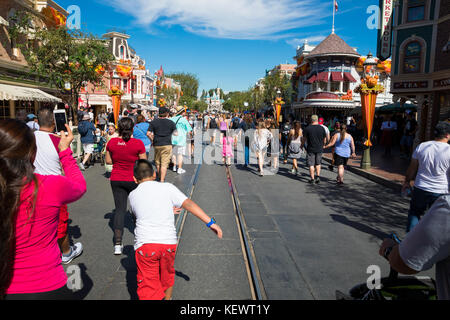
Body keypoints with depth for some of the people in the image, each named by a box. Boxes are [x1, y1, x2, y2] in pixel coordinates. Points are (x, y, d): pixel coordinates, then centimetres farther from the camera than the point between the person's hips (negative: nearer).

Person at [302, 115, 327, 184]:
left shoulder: (307, 128, -8)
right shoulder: (322, 128, 0)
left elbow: (304, 139, -1)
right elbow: (324, 139, 7)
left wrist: (302, 145, 15)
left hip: (311, 149, -3)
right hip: (319, 149, 3)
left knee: (311, 164, 3)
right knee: (318, 163, 17)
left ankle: (312, 179, 4)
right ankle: (318, 176, 7)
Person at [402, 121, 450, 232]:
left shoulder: (421, 146, -5)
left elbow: (412, 169, 2)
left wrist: (407, 182, 17)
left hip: (420, 189, 2)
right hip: (440, 193, -1)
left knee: (414, 213, 19)